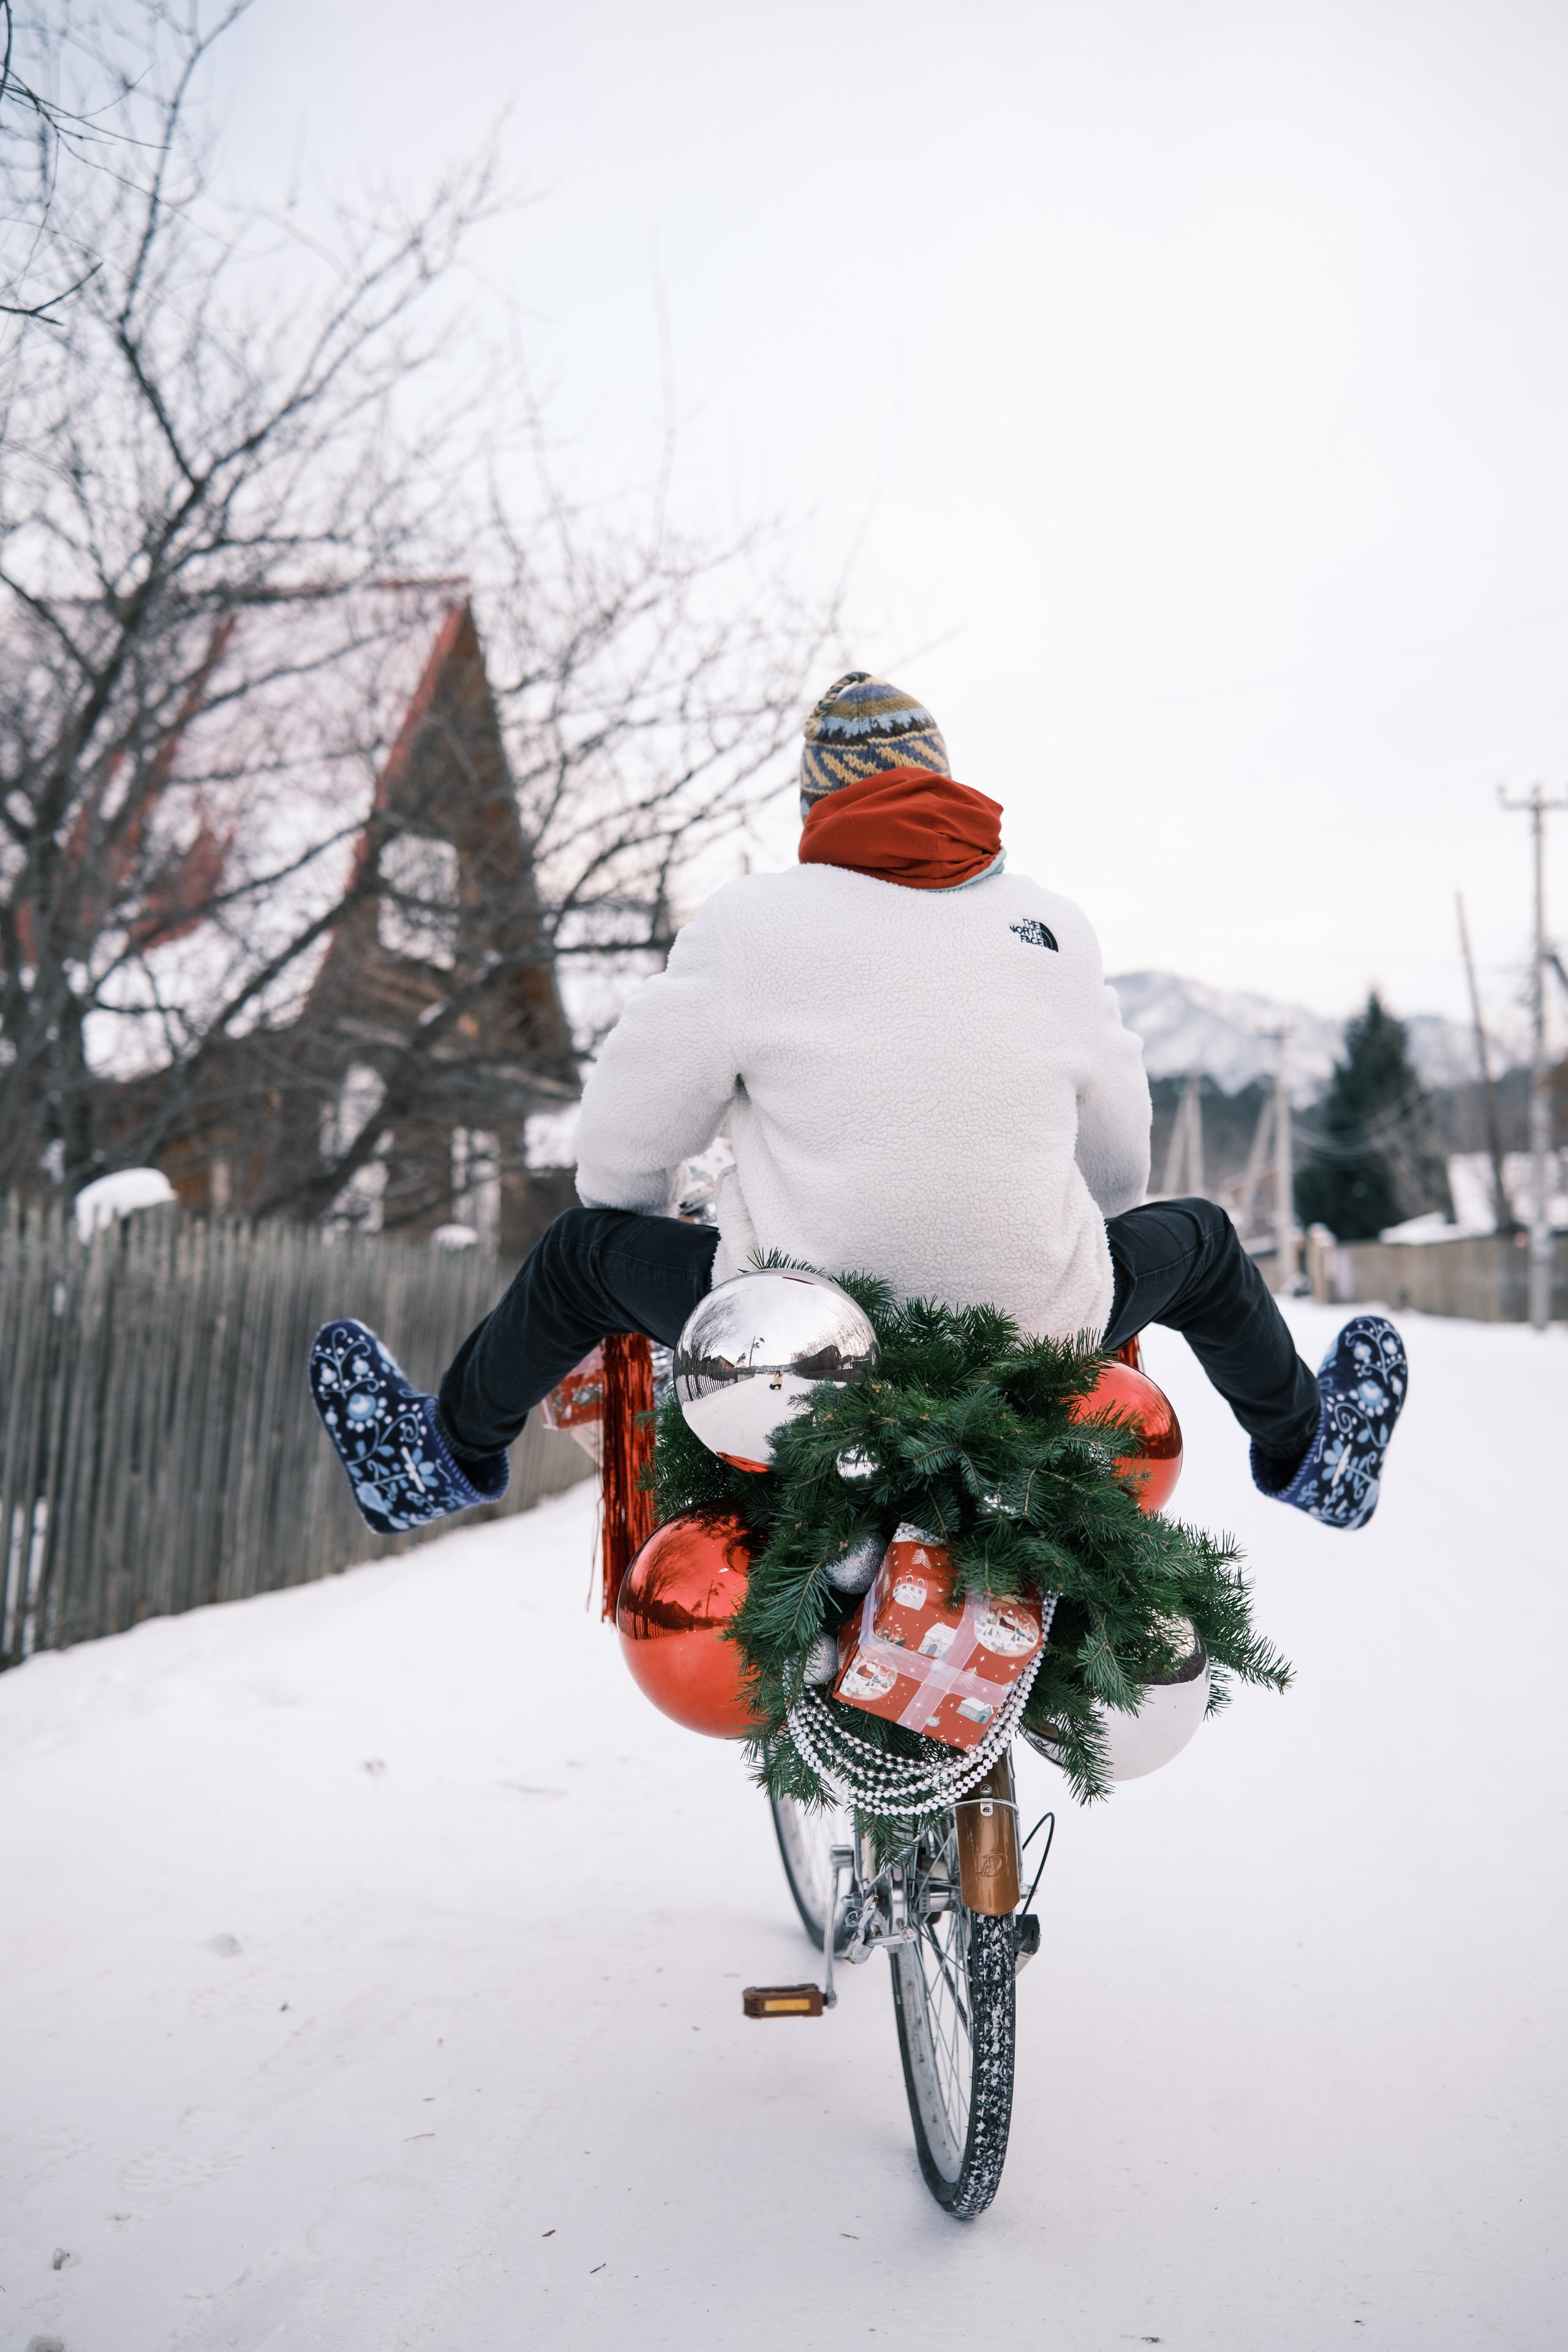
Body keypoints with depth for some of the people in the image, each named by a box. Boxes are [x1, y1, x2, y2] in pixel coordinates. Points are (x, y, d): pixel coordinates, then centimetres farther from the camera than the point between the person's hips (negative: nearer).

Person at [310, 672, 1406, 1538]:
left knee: (586, 1248, 20)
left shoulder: (752, 920, -6)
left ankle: (444, 1457, 39)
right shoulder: (1054, 925, 4)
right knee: (1198, 1239, 29)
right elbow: (1121, 1154, 14)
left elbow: (624, 1146, 0)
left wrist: (639, 1217, 24)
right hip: (1037, 1334, 2)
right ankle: (1308, 1452, 50)